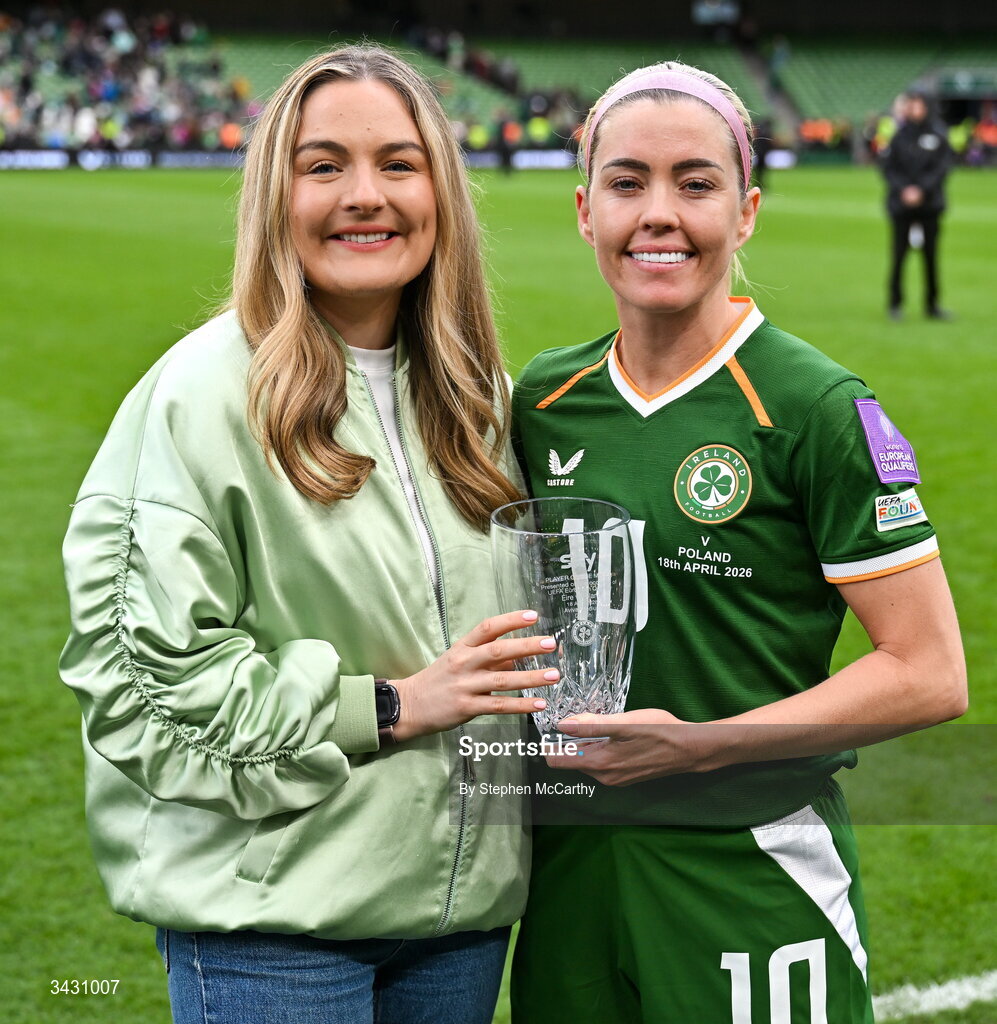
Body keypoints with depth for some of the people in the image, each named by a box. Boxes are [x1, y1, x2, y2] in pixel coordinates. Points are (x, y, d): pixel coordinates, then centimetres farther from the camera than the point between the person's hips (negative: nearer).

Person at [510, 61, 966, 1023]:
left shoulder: (817, 409, -11)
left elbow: (929, 673, -12)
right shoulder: (543, 400, 5)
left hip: (753, 874, -4)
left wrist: (699, 743, -17)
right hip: (570, 869, 5)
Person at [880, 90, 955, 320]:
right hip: (901, 205, -1)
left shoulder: (938, 134, 2)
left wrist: (921, 190, -12)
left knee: (931, 255, 4)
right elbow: (887, 167, 0)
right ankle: (895, 303, 11)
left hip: (930, 204, 1)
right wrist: (904, 189, -14)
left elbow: (943, 167, -1)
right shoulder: (896, 134, -1)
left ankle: (932, 304, 14)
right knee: (899, 254, 0)